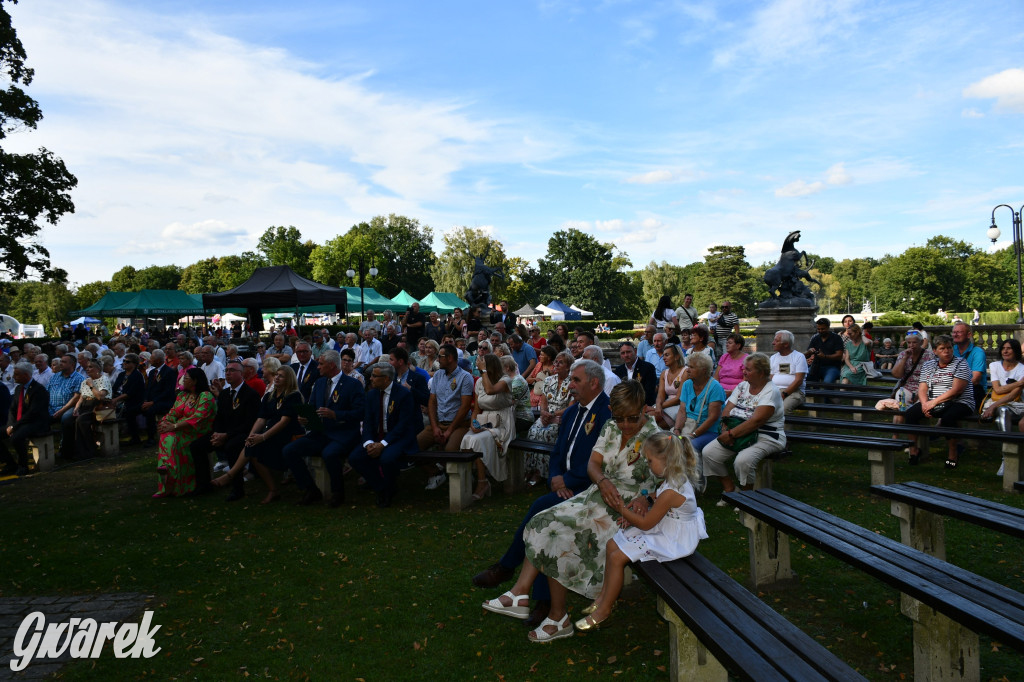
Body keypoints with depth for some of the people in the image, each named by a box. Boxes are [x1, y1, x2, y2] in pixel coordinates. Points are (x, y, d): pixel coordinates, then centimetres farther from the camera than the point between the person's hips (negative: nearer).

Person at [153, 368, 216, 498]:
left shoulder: (206, 397, -7)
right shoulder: (182, 395, 20)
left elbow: (197, 419, -18)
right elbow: (172, 413, 14)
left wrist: (174, 426, -22)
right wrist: (164, 423, -8)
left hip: (196, 434, -6)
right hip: (179, 432, 6)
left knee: (171, 438, -29)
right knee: (166, 436, -24)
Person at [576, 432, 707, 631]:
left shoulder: (670, 492, -30)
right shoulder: (677, 479, 0)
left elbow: (646, 524, -20)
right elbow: (657, 507, 15)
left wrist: (623, 509, -7)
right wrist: (632, 514, -1)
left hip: (671, 541, -10)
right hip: (665, 531, 10)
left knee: (617, 557, -11)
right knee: (612, 544, 9)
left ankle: (604, 609, 5)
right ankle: (604, 595, 19)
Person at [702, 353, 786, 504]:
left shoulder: (771, 392, -13)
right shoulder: (742, 386, 11)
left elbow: (756, 421, -23)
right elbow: (727, 411, 6)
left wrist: (731, 434, -24)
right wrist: (726, 431, -13)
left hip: (765, 438, -7)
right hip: (736, 434, 7)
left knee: (742, 461, -33)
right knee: (708, 452, -10)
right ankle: (729, 488, 6)